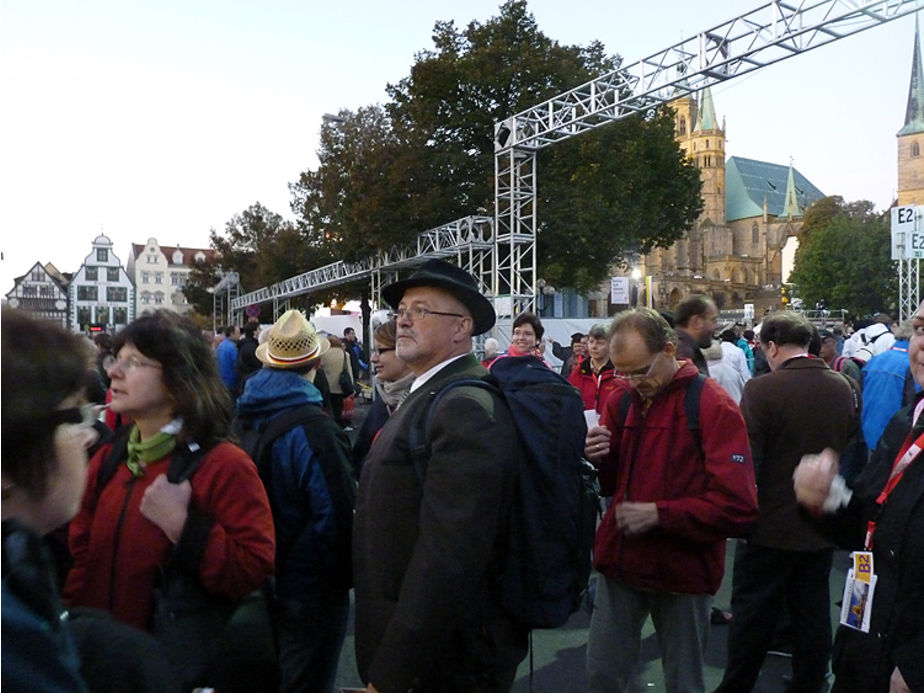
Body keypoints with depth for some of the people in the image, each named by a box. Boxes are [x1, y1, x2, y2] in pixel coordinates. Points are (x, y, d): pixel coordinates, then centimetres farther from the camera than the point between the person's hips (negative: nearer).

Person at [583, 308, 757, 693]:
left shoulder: (714, 407, -13)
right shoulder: (621, 402, 5)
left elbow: (738, 507, -17)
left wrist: (660, 515, -21)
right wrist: (596, 459, -11)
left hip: (683, 570, -4)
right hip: (619, 563, 5)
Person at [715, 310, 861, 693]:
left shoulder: (761, 389, -19)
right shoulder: (845, 388, -1)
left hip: (771, 527, -5)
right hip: (823, 529, 5)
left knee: (752, 616, 9)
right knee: (813, 616, 17)